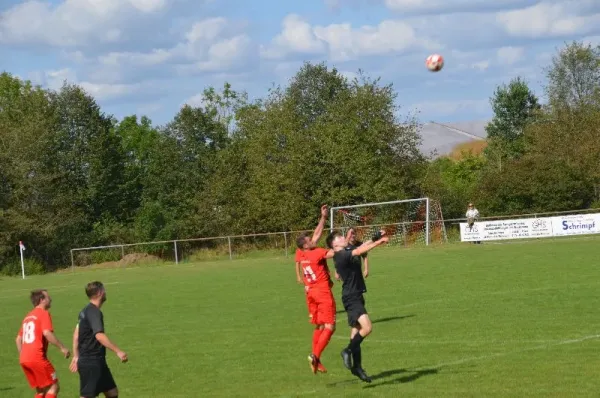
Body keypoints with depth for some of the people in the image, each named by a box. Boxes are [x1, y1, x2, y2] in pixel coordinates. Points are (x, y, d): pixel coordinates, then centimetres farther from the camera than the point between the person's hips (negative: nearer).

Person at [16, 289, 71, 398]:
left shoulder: (28, 316, 21)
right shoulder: (44, 314, -5)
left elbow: (18, 339, 23)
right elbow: (47, 333, -21)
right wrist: (62, 348, -17)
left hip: (23, 359, 8)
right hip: (37, 358, -8)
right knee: (53, 387, -2)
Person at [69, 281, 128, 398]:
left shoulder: (86, 311, 13)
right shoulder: (94, 312, -17)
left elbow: (76, 334, 20)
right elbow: (99, 335, -29)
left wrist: (76, 356, 23)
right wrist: (118, 351, -31)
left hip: (97, 362, 10)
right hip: (91, 363, -10)